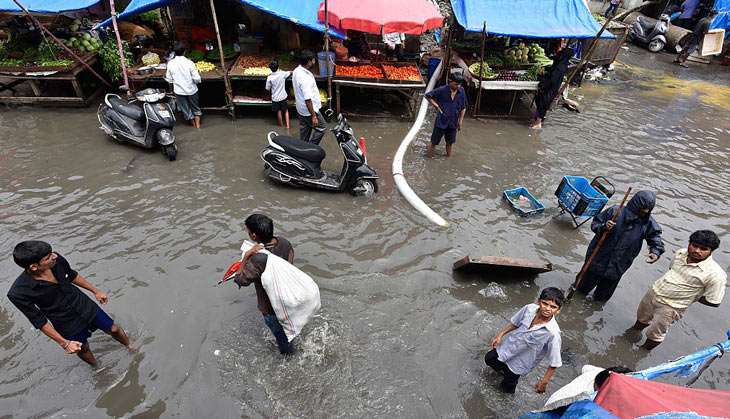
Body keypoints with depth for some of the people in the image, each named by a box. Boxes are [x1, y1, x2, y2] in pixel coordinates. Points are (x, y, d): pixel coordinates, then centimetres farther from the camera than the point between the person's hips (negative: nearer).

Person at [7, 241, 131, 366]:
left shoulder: (57, 260, -23)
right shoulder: (18, 293, -31)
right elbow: (39, 321, -18)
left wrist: (95, 291, 13)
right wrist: (64, 343, -15)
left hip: (86, 306, 3)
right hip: (69, 326, -3)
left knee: (114, 329, 19)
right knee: (83, 349, 23)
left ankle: (130, 348, 49)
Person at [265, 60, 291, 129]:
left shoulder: (269, 78, -16)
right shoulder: (282, 73, -11)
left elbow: (268, 89, -5)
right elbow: (290, 72, 9)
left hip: (275, 98, -1)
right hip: (283, 96, 1)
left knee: (279, 112, 14)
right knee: (286, 111, 15)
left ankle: (281, 125, 29)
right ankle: (287, 125, 8)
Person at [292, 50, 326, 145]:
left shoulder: (297, 70, 1)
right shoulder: (305, 78, -30)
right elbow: (308, 99, -30)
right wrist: (313, 116, -25)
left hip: (301, 109, 9)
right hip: (309, 110, -9)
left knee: (304, 133, 18)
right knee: (322, 128, 6)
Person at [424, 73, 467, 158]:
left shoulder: (462, 91, -4)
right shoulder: (442, 90, -14)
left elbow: (463, 108, 6)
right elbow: (428, 96, -6)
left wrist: (460, 121, 6)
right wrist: (436, 106, -9)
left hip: (453, 122, 4)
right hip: (441, 121, -3)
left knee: (450, 142, 18)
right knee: (434, 141, 6)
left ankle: (448, 157, 37)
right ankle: (428, 157, 20)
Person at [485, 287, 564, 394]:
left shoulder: (553, 333, -36)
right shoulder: (529, 308, -23)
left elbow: (555, 363, -24)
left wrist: (544, 382, -18)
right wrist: (500, 335, -1)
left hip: (520, 363, -3)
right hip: (507, 346, 4)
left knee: (507, 387, 22)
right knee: (488, 359, 27)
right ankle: (504, 369, 56)